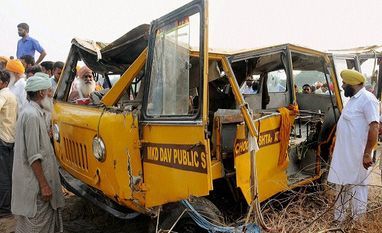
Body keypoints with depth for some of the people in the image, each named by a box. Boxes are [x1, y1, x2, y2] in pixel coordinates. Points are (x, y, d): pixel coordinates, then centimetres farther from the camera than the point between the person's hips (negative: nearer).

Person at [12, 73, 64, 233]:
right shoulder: (32, 115, -21)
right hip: (34, 184, -10)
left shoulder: (33, 111, 10)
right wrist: (44, 185, -20)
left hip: (35, 180, 10)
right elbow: (34, 156, -23)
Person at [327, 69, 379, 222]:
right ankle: (339, 218, 32)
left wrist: (367, 154, -23)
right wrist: (336, 144, 22)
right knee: (342, 185, 18)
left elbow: (374, 128, -21)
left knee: (357, 185, 2)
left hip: (357, 155, -10)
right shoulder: (353, 99, 13)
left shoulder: (367, 99, -15)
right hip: (344, 153, 10)